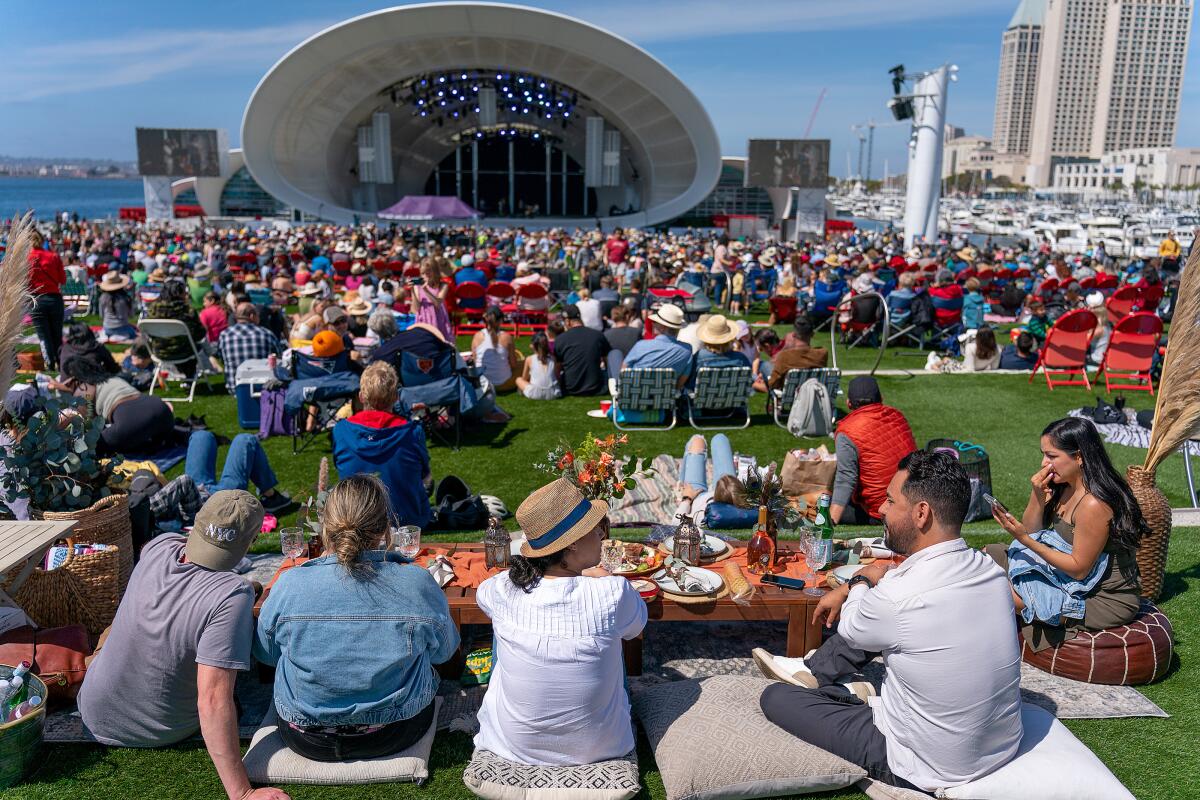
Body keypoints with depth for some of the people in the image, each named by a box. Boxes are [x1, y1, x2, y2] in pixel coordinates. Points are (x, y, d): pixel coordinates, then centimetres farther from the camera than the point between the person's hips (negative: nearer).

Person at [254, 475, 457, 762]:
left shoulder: (289, 585, -21)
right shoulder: (417, 583, -21)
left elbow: (265, 653, 0)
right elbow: (444, 651, -2)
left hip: (305, 741, 1)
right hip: (394, 736, -1)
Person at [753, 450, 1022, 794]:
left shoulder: (896, 598, -32)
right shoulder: (989, 569, -11)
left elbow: (849, 628, -7)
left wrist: (861, 582, 11)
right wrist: (846, 592, 17)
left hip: (929, 771, -6)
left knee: (775, 697, 2)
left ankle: (852, 692, 24)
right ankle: (814, 670, 33)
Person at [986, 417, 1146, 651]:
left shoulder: (1094, 504, -28)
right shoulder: (1064, 486, -1)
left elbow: (1079, 568, -23)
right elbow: (1032, 531, 5)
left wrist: (1025, 539, -26)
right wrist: (1037, 496, -13)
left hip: (1106, 601, -9)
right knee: (990, 555, 6)